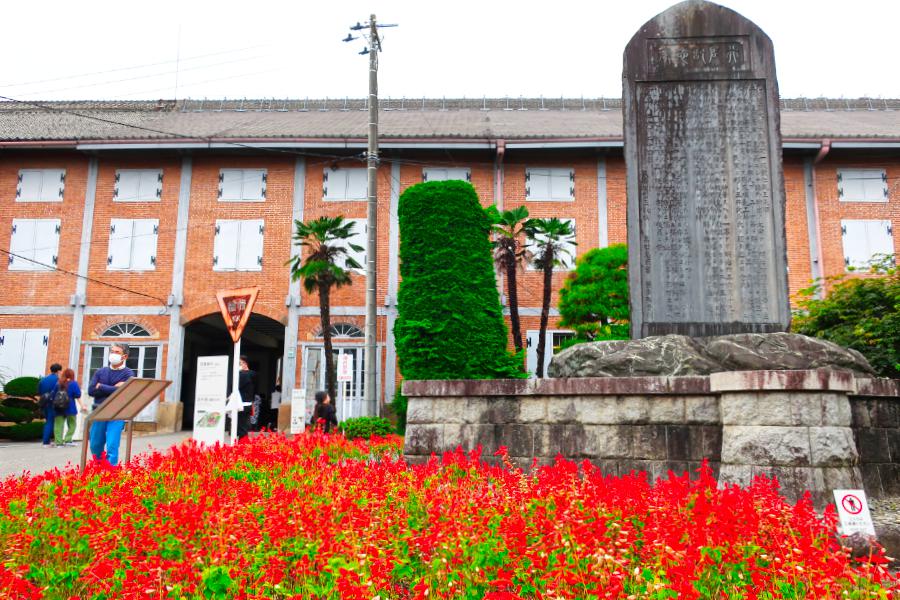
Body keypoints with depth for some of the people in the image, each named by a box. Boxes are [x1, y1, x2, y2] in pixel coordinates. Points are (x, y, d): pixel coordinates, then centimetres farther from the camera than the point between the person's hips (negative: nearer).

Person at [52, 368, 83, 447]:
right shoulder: (73, 384, -1)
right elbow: (78, 396, -5)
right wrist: (81, 405, -4)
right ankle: (67, 440, -3)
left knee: (58, 425, 4)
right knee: (71, 425, 7)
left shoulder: (58, 384, 10)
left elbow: (54, 396, 13)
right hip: (70, 408, -3)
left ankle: (59, 441, 0)